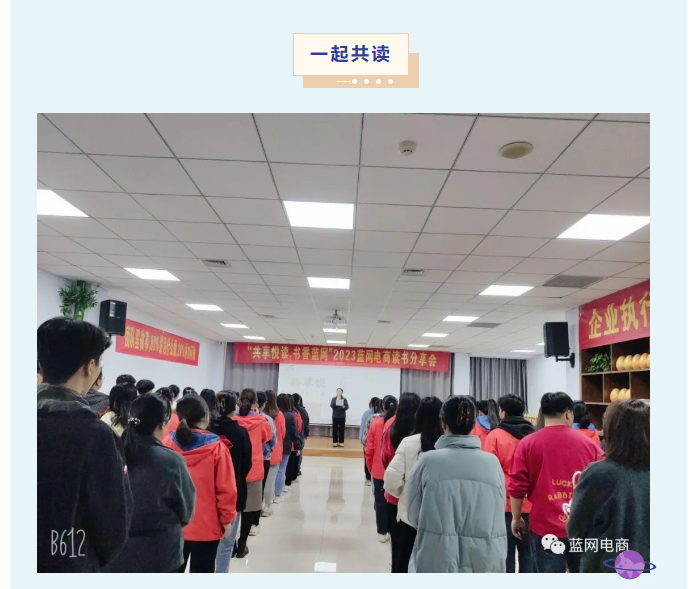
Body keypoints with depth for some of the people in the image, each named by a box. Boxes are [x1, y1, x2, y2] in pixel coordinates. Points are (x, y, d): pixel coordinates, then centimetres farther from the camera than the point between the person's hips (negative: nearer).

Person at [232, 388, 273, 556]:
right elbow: (268, 437, 12)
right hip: (253, 470, -1)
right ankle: (242, 545, 15)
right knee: (248, 508, 9)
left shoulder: (232, 420, -7)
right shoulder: (260, 421, -9)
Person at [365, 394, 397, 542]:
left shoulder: (376, 423, -8)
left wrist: (371, 467, 11)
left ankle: (382, 532, 19)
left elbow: (369, 449, -4)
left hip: (379, 470, 0)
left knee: (380, 501, 13)